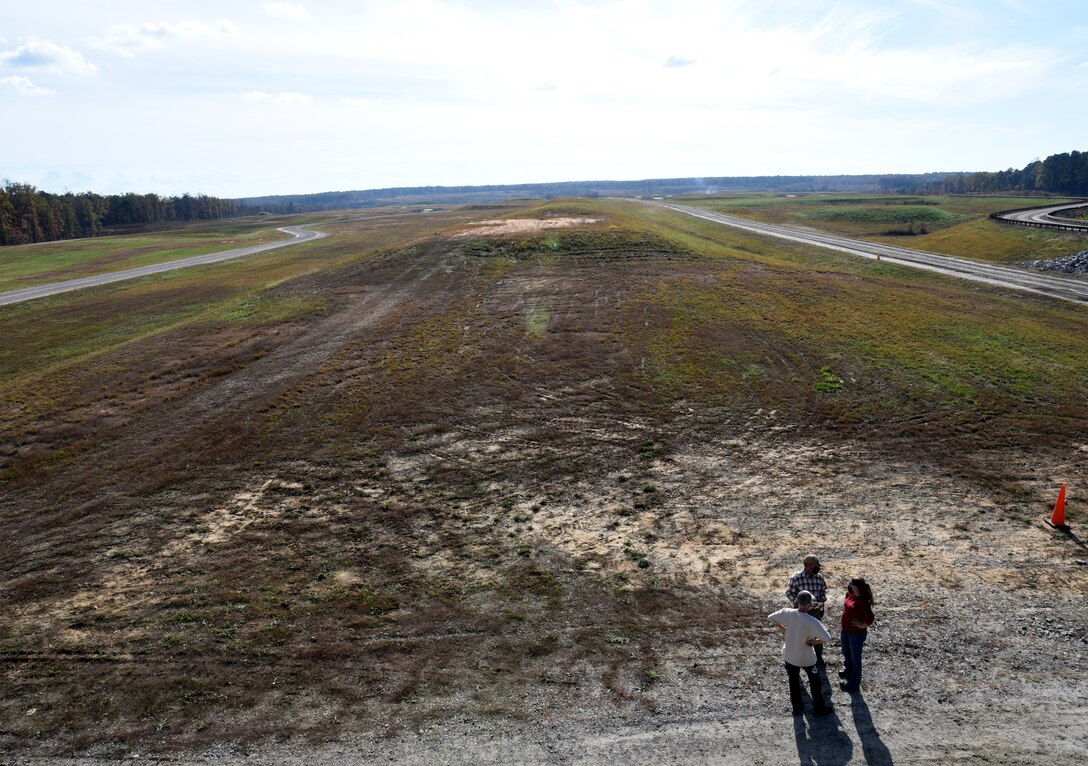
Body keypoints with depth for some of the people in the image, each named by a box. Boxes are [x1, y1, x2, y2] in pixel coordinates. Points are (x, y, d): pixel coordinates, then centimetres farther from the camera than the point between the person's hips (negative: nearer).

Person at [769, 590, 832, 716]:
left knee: (793, 683, 22)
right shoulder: (812, 621, -29)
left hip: (789, 656, 3)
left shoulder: (787, 613, -19)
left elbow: (770, 618, -3)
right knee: (815, 683, 21)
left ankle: (797, 708, 37)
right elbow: (827, 637, -34)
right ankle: (819, 709, 36)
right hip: (806, 658, -3)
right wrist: (814, 642, -16)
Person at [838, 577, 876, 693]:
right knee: (846, 653, 29)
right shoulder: (851, 595, -4)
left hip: (857, 633, -8)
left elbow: (870, 619, -35)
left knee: (855, 657, 11)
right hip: (846, 630, 8)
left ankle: (854, 684, 29)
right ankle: (848, 670, 57)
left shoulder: (863, 601, -29)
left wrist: (862, 625, -22)